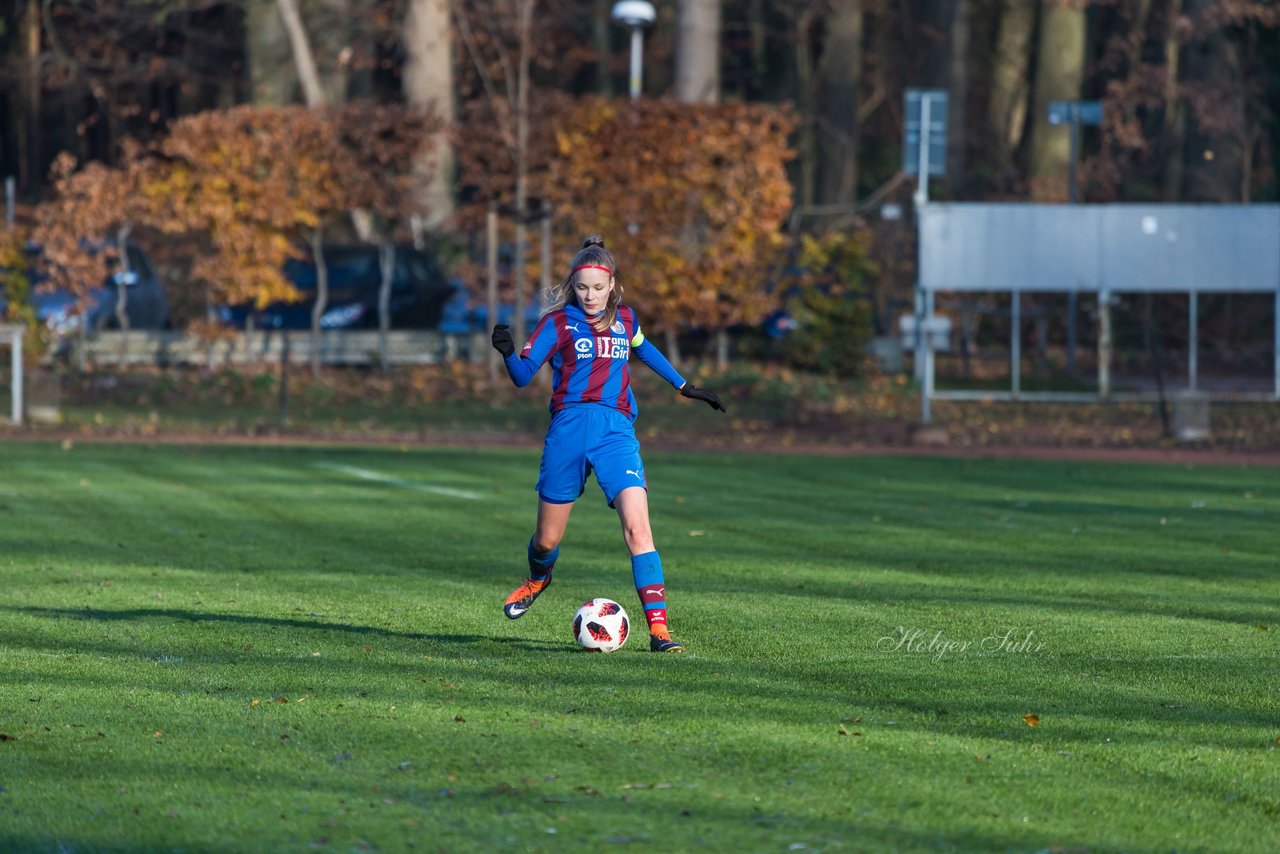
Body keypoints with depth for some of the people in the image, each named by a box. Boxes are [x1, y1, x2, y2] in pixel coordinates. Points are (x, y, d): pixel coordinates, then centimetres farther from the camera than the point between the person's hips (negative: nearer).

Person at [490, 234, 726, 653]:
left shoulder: (625, 319, 11)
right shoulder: (558, 323, 0)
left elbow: (644, 350, 34)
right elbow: (523, 375, -5)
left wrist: (685, 387, 38)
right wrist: (508, 353, -26)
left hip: (616, 430, 1)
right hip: (568, 429, -1)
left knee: (636, 525, -18)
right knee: (547, 539, 8)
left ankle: (658, 628, -21)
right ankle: (537, 579, 46)